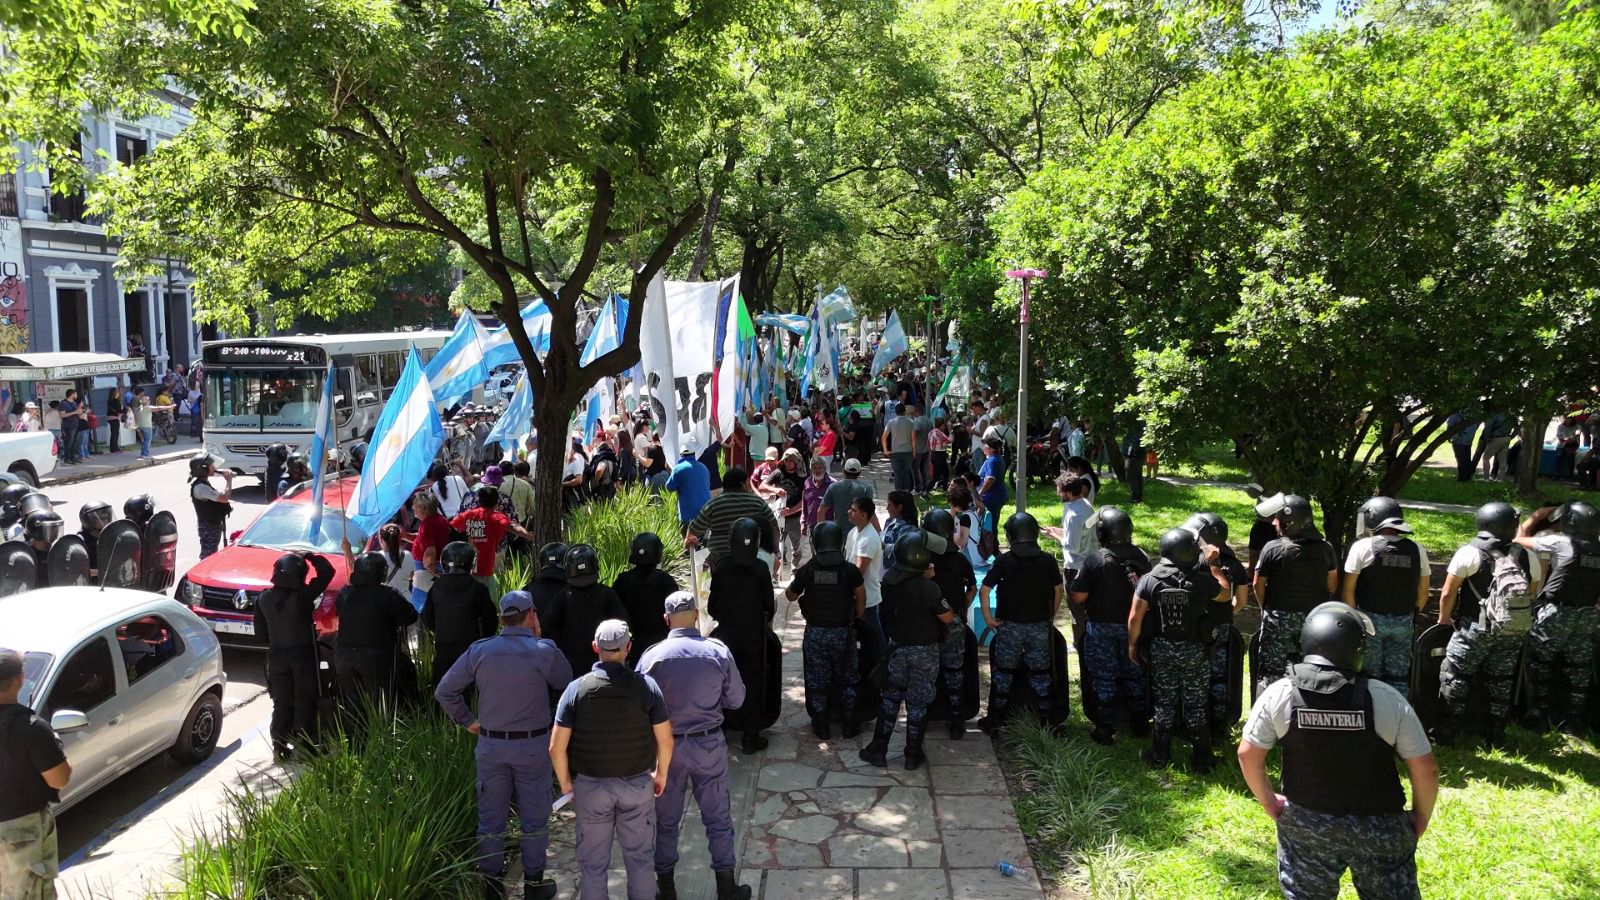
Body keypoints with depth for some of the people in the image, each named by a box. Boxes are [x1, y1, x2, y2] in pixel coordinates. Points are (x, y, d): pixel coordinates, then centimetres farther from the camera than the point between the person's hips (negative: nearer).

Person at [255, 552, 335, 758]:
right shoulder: (302, 595, -17)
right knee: (305, 702, 4)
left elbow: (260, 633, 6)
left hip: (277, 655, 4)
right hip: (303, 654, -4)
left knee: (282, 703, 12)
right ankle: (302, 745, 4)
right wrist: (309, 556, -1)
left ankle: (280, 746, 13)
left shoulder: (264, 598, 0)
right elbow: (327, 572, -13)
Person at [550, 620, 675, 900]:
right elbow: (666, 741, -6)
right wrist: (661, 773, 11)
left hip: (591, 785, 0)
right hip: (638, 783, 0)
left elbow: (556, 748, -10)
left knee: (593, 861, 15)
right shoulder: (646, 685, -11)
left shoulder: (577, 688, -11)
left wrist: (565, 783, 6)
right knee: (640, 856, 16)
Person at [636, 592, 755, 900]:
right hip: (709, 744, 0)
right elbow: (735, 699, -2)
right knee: (718, 817, 13)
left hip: (667, 746, 0)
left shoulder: (652, 656, -13)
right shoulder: (718, 651, -12)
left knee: (666, 819, 16)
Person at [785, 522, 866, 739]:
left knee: (817, 680, 13)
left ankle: (821, 727, 21)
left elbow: (791, 596, 3)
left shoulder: (807, 570, -12)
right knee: (847, 679, 16)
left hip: (815, 632, 0)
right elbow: (861, 601, -1)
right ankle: (850, 725, 23)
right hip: (843, 631, 0)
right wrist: (855, 620, 15)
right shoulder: (850, 570, -11)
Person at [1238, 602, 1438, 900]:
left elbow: (1248, 754, -9)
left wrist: (1268, 800, 7)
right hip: (1379, 826, 0)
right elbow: (1425, 768, -9)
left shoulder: (1279, 694, -13)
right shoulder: (1385, 697, -15)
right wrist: (1421, 818, 7)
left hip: (1305, 823, 1)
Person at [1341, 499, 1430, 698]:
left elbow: (1348, 590, -10)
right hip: (1403, 622, 3)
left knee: (1369, 676, 5)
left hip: (1370, 619, -3)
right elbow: (1423, 593, 8)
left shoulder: (1363, 547, -11)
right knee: (1398, 678, 11)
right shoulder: (1416, 550, 1)